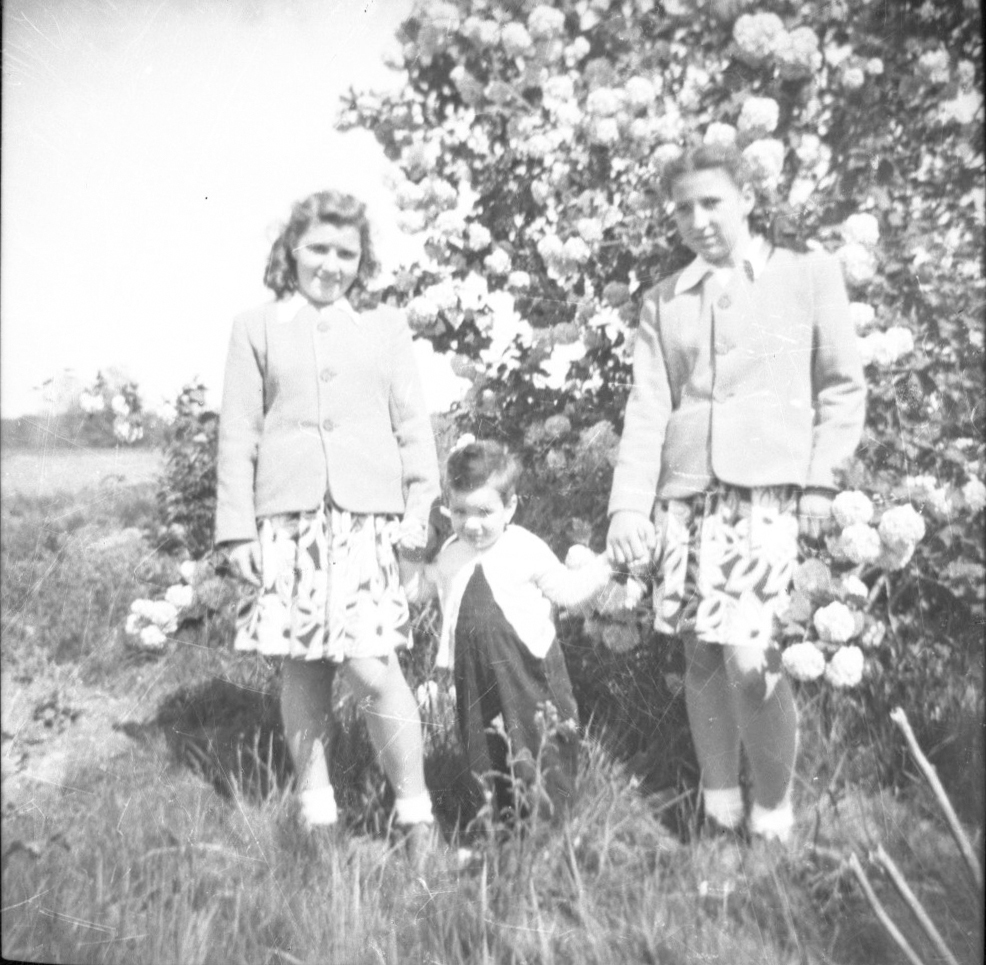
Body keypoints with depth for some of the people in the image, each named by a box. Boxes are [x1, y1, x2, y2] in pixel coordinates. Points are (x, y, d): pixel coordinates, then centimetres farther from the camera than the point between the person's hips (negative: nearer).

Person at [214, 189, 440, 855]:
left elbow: (413, 424, 10)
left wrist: (420, 504, -2)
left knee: (371, 667, -10)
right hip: (287, 519, 1)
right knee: (301, 669, 7)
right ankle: (316, 811, 22)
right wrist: (237, 528, 2)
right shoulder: (257, 329, 11)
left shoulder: (386, 328, 13)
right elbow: (238, 433, 8)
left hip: (367, 517, -1)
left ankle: (415, 812, 6)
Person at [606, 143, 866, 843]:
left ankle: (774, 815, 8)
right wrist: (629, 504, -3)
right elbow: (647, 408, 7)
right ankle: (719, 812, 22)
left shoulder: (809, 273, 7)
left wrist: (821, 480, -2)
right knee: (700, 655, 6)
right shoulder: (664, 301, 13)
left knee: (749, 659, -13)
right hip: (684, 495, 4)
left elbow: (843, 387, 7)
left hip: (768, 491, -3)